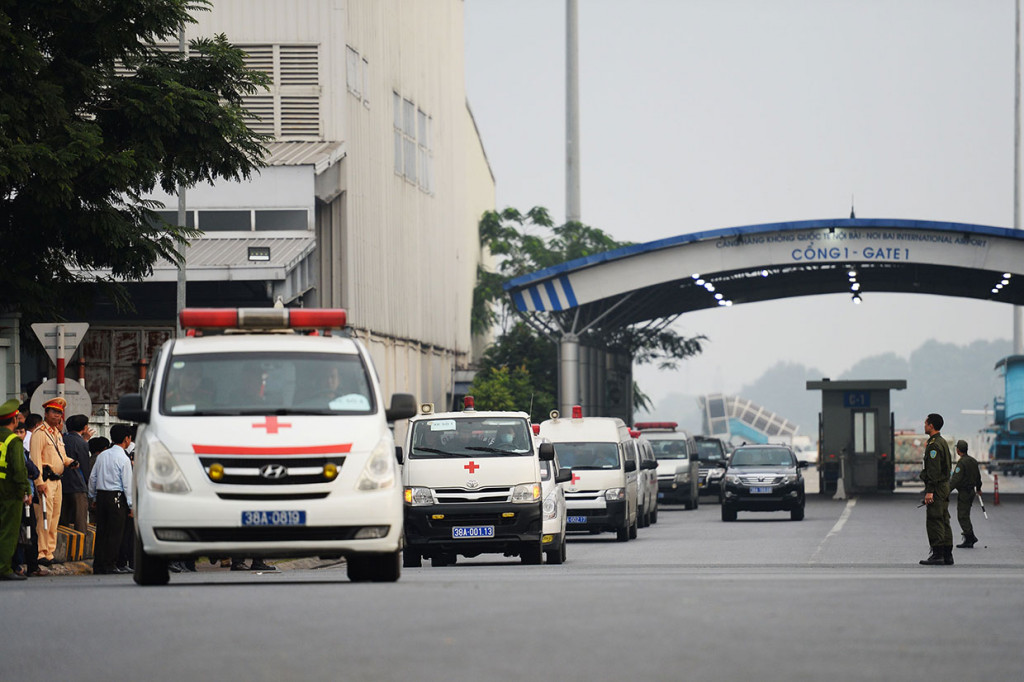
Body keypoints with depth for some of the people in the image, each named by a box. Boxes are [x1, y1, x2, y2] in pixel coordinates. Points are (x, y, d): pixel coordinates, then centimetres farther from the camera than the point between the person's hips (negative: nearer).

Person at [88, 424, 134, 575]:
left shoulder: (102, 455, 8)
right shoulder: (124, 459, -10)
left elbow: (93, 477, 12)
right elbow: (127, 484, -11)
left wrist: (93, 497, 22)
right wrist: (131, 505, -5)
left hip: (101, 495, 6)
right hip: (117, 497, -6)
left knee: (101, 530, 10)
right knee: (115, 532, -1)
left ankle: (98, 566, 11)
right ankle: (109, 565, -2)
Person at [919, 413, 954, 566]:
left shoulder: (934, 445, -16)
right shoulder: (943, 442, 16)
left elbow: (934, 470, -22)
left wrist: (929, 491, -23)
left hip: (936, 487, -10)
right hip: (945, 486, 10)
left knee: (934, 522, -8)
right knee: (944, 521, 10)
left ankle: (937, 555, -10)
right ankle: (947, 555, 11)